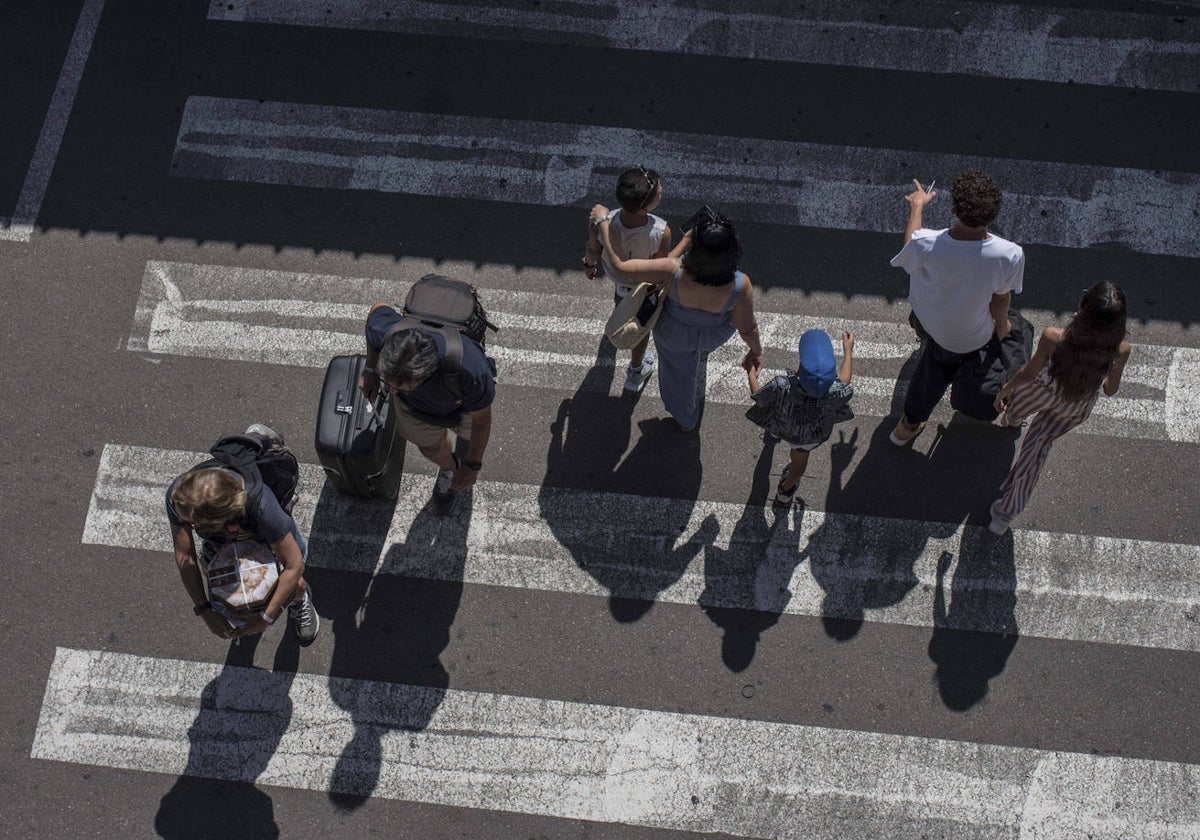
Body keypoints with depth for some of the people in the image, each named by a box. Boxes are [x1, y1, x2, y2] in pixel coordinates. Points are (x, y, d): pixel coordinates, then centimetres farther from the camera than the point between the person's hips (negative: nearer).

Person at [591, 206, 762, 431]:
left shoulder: (673, 273, -44)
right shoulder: (740, 286, -41)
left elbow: (619, 263, -33)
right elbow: (747, 328, -23)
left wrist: (602, 220, -20)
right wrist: (756, 350, -1)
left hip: (676, 331, -1)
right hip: (717, 331, 1)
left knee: (679, 370, 31)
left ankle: (686, 420, 59)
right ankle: (701, 351, 77)